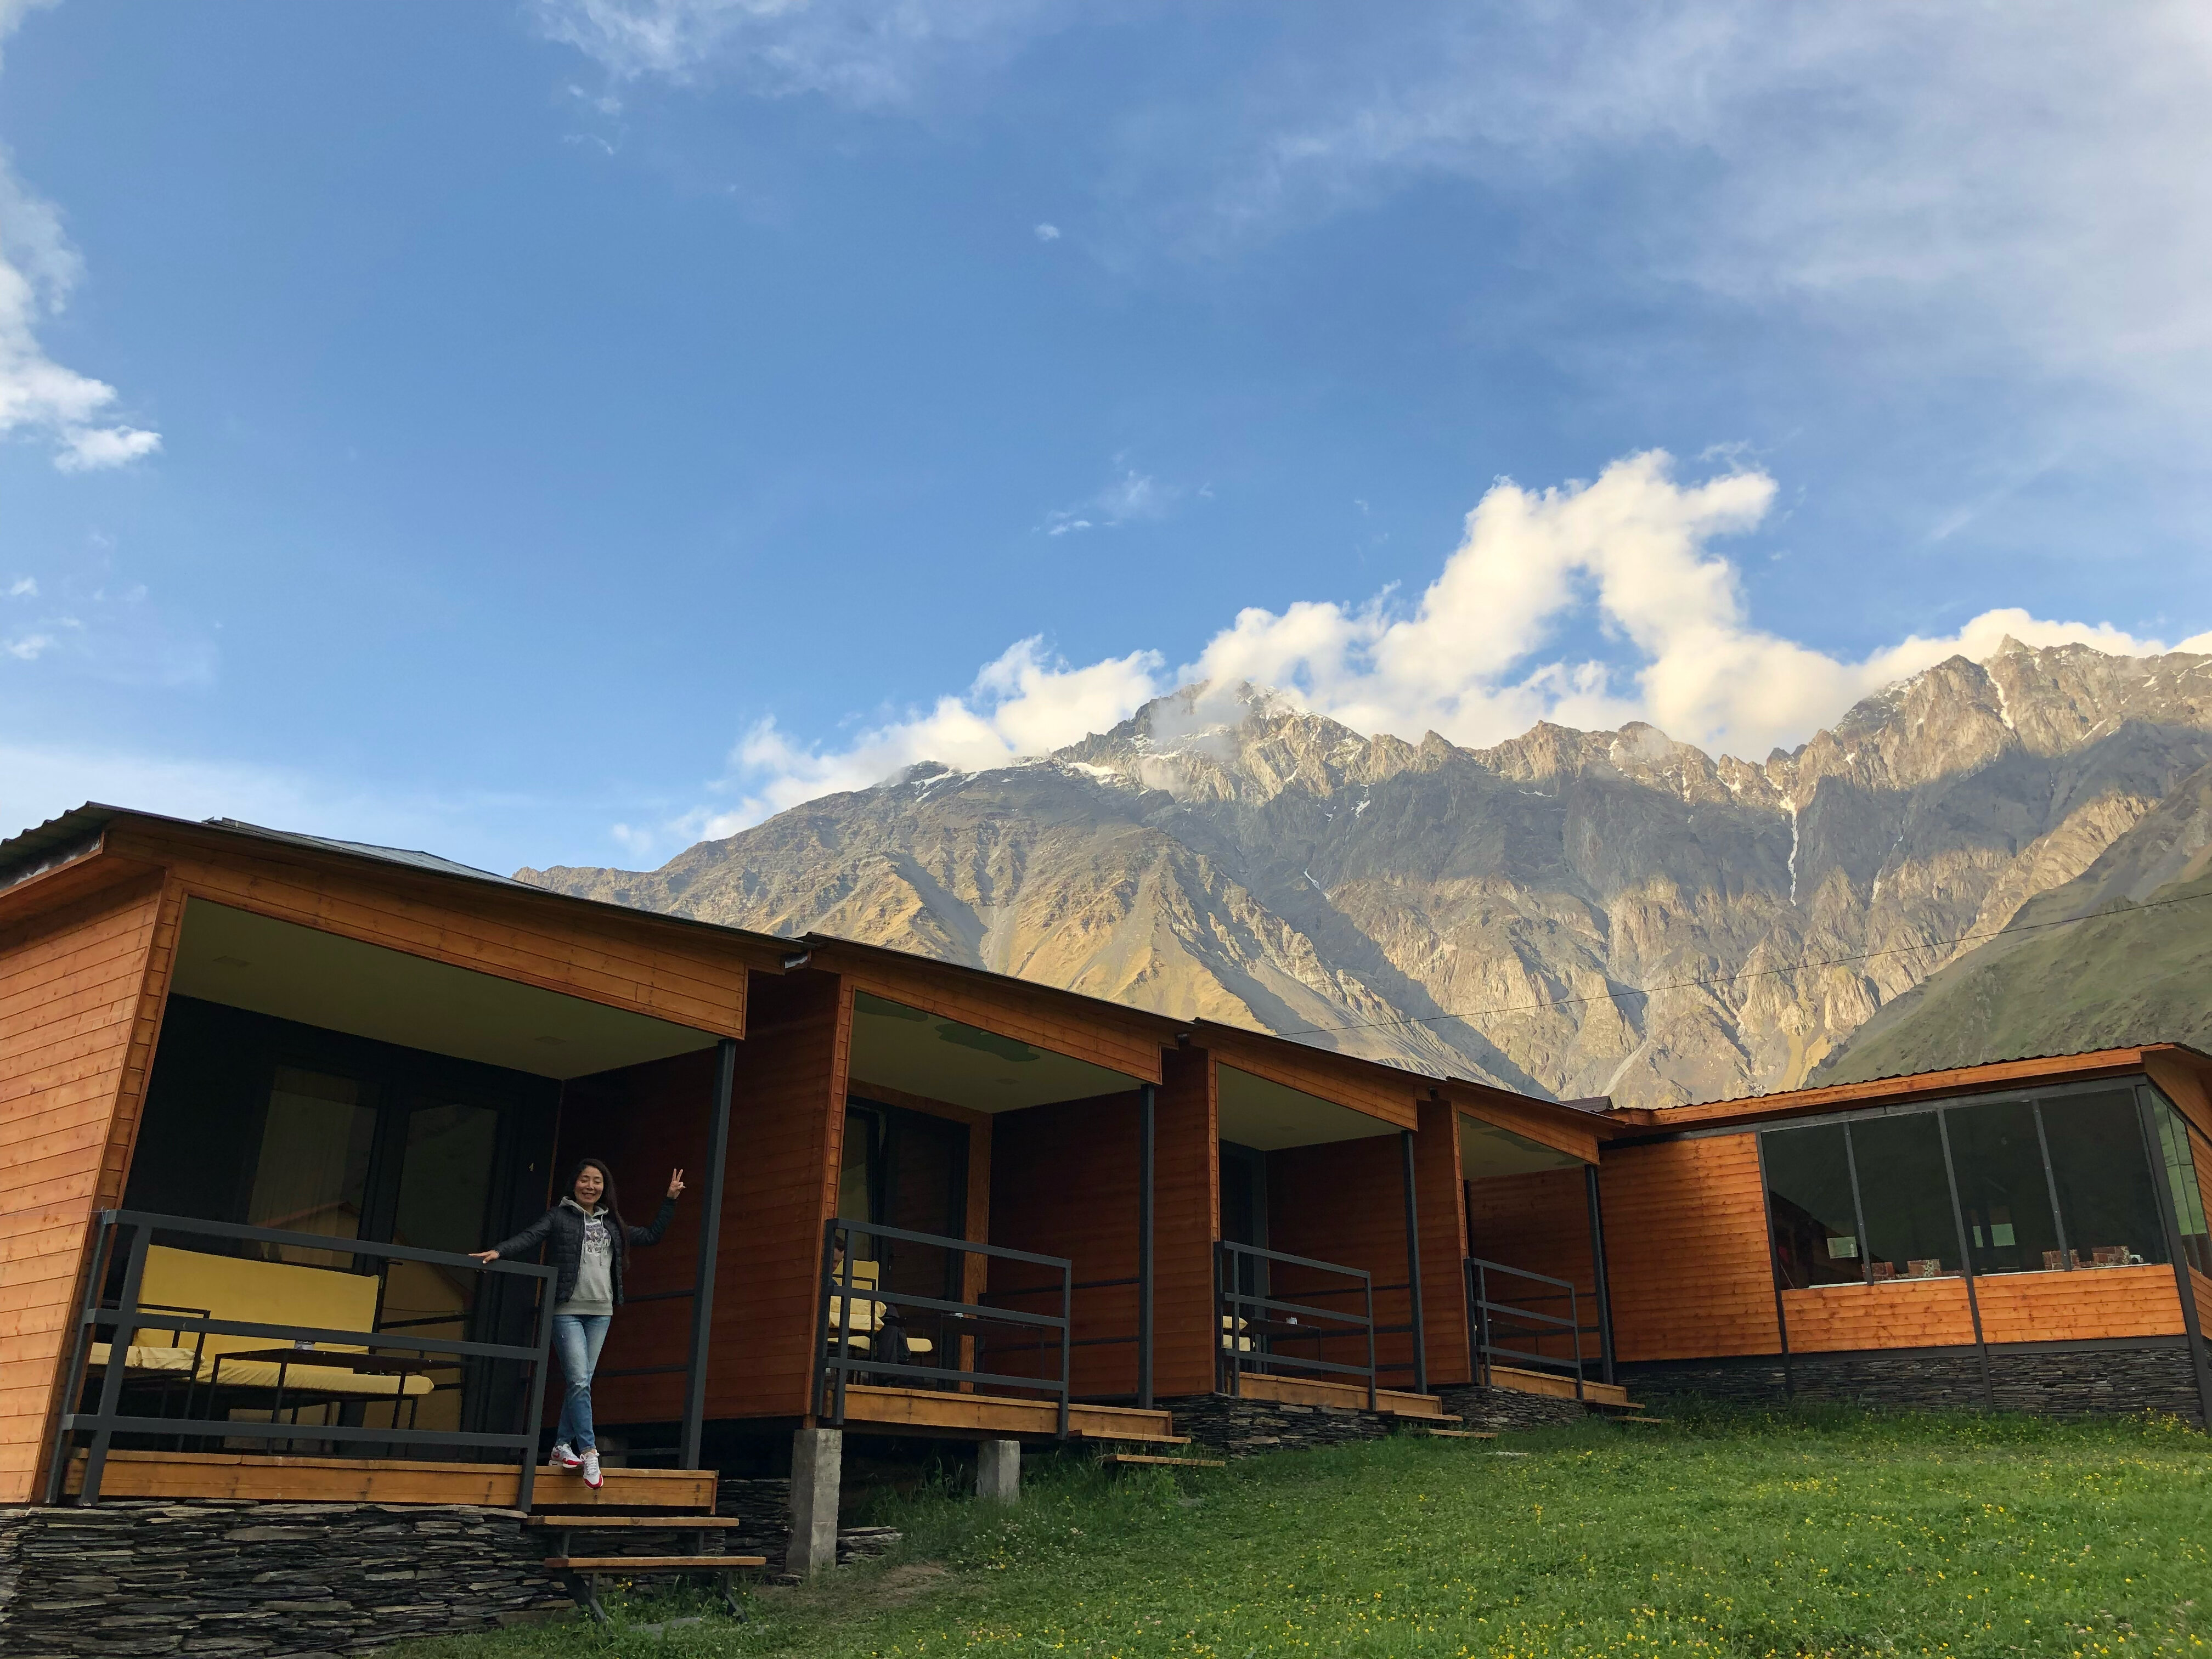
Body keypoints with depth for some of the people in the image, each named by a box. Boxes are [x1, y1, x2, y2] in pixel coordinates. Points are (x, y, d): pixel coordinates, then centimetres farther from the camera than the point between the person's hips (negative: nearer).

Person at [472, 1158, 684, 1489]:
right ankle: (588, 1452, -14)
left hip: (600, 1313, 5)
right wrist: (498, 1251, -29)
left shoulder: (612, 1224, 16)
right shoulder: (559, 1216, 3)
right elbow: (529, 1237, -11)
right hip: (567, 1310, -5)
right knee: (579, 1382, -13)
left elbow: (652, 1235, 25)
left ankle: (562, 1446, 16)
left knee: (581, 1383, 6)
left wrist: (670, 1200, 22)